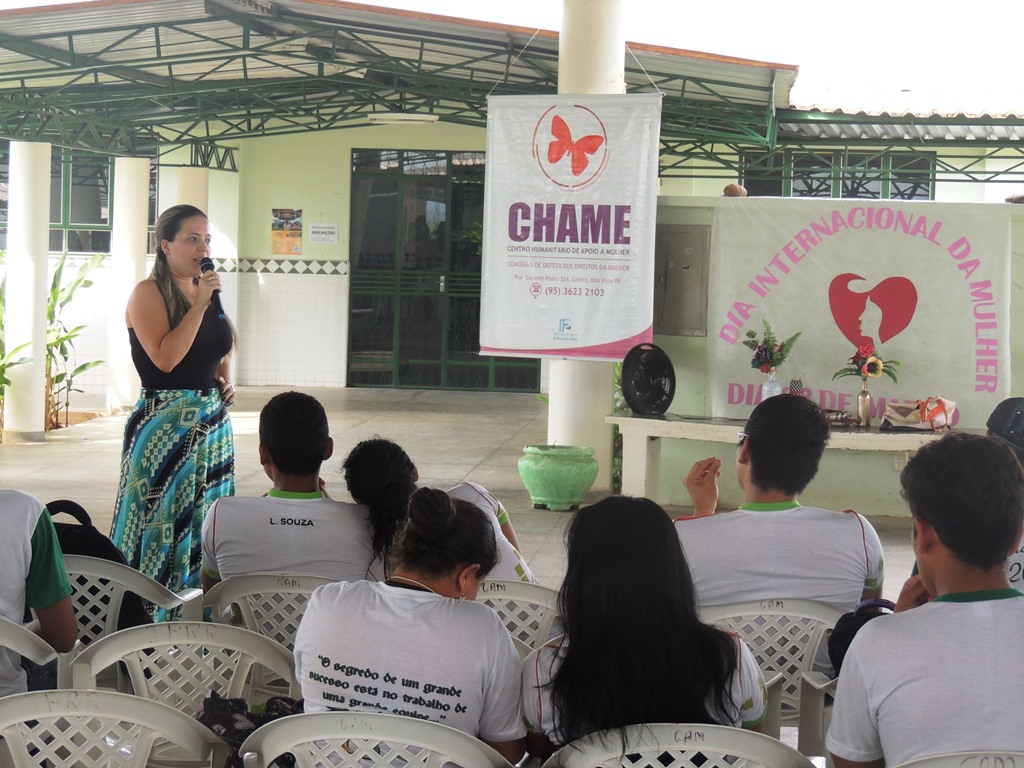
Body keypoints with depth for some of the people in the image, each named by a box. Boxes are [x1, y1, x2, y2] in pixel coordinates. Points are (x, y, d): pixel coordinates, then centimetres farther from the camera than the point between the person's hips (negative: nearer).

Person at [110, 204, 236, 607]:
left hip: (212, 421, 7)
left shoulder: (207, 290, 13)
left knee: (206, 524, 10)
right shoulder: (148, 293, -8)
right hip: (164, 425, -7)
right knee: (165, 523, -4)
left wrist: (226, 382, 8)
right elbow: (165, 358, -21)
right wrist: (200, 304, -18)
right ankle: (152, 617, 5)